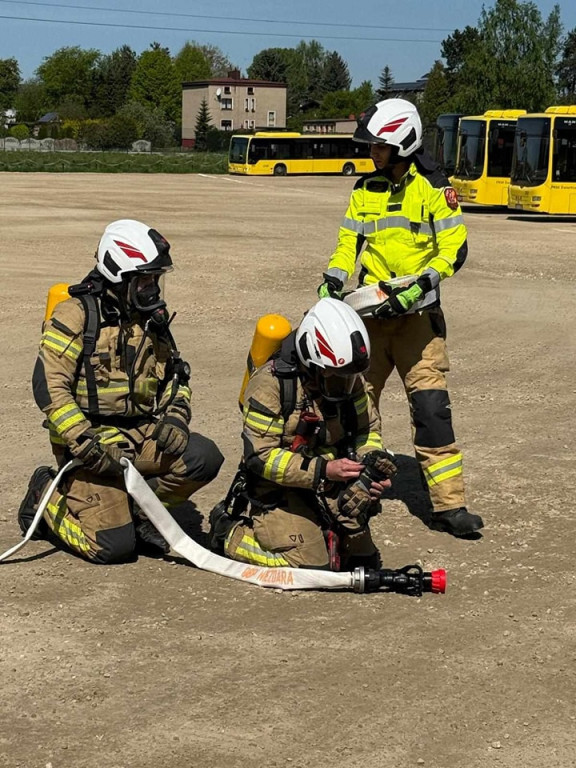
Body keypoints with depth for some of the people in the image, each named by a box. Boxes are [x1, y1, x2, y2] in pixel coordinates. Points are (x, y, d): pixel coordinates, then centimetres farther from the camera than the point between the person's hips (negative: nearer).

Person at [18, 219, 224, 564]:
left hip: (141, 434, 6)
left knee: (204, 457, -18)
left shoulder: (152, 319, 10)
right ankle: (45, 498, 13)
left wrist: (175, 418, -1)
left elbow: (175, 376, 20)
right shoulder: (77, 315, -12)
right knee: (113, 545, -14)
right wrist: (87, 446, -23)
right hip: (89, 438, -6)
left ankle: (137, 509, 5)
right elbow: (49, 386, -18)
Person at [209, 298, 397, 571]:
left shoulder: (351, 379, -3)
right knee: (310, 565, -18)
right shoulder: (271, 383, -22)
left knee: (363, 559, 4)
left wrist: (374, 461, -12)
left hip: (331, 488, 6)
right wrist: (322, 470, -29)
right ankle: (229, 532, 4)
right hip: (278, 491, -6)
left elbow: (367, 428, 10)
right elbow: (260, 456, -23)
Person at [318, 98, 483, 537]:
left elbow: (454, 249, -6)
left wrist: (421, 283, -19)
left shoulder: (432, 188, -3)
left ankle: (448, 504, -7)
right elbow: (348, 243, 13)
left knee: (431, 405, -10)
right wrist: (332, 281, -4)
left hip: (416, 313, -4)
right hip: (371, 311, 5)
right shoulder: (365, 190, 11)